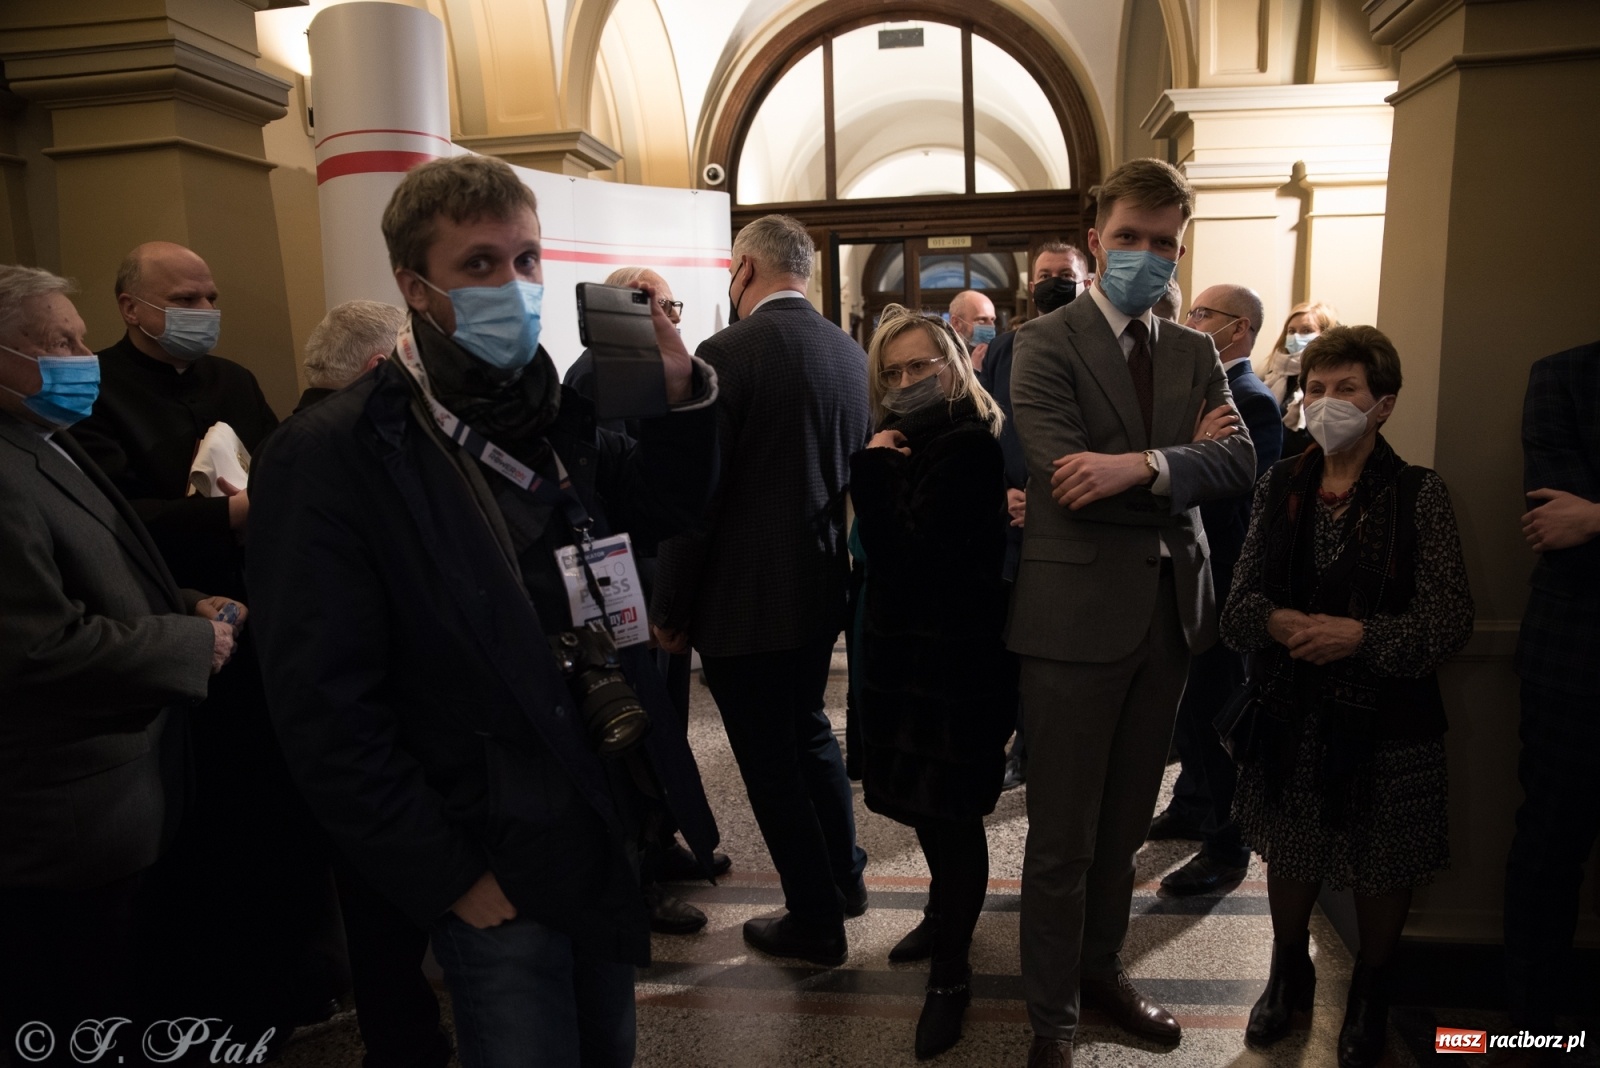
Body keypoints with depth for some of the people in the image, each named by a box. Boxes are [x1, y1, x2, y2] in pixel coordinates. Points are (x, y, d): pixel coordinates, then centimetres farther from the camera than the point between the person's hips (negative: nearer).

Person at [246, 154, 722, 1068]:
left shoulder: (557, 413, 2)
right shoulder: (333, 459, -17)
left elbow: (665, 510, 13)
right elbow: (326, 712, -18)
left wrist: (680, 391, -6)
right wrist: (455, 881, -15)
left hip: (608, 827, 6)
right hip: (497, 866, -6)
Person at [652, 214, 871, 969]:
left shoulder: (728, 353, -17)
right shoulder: (849, 352, 3)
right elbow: (852, 472, 10)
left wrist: (670, 608, -8)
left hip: (744, 596, -7)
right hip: (820, 587, 7)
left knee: (771, 757, 9)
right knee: (808, 728, 26)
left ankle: (815, 922, 25)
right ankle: (843, 878, 42)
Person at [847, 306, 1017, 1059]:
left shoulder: (969, 448, -17)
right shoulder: (910, 443, 9)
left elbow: (902, 556, -23)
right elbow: (881, 553, 10)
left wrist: (873, 468, -20)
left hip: (954, 657, -8)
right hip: (908, 647, 8)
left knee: (947, 809, 1)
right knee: (924, 800, 19)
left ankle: (951, 969, 18)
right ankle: (946, 915, 41)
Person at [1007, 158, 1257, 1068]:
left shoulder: (1196, 354, 11)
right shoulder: (1047, 343, -6)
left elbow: (1239, 462, -4)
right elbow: (1065, 476, -20)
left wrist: (1144, 465, -21)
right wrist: (1187, 460, -11)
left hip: (1172, 608, 6)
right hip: (1078, 613, -5)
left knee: (1126, 823, 20)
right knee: (1063, 839, 6)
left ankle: (1101, 967, 41)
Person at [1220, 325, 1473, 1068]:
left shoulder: (1418, 493, -8)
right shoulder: (1280, 486, 1)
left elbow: (1449, 621, -12)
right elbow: (1239, 602, -1)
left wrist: (1359, 635, -25)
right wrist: (1278, 623, -21)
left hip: (1386, 719, -2)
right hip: (1291, 713, 3)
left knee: (1381, 867, 13)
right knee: (1289, 852, 17)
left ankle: (1370, 992, 41)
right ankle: (1289, 972, 44)